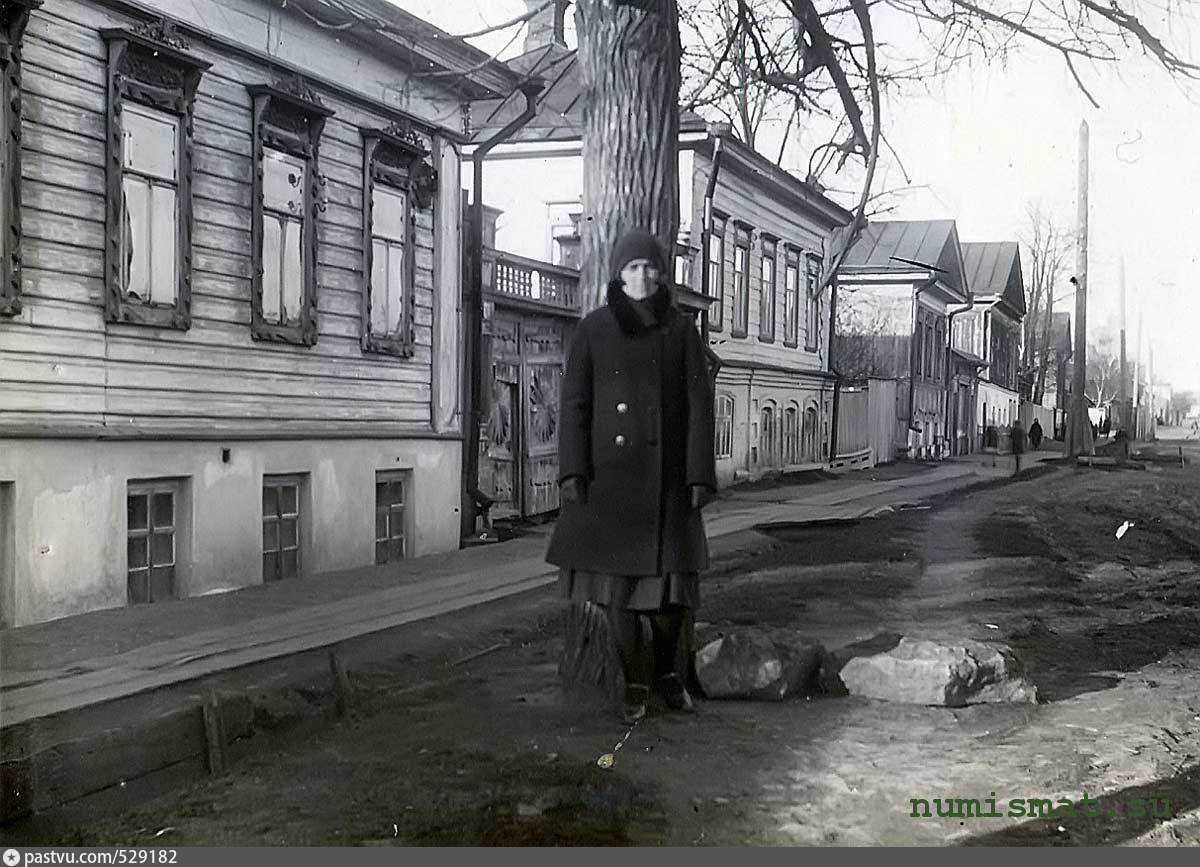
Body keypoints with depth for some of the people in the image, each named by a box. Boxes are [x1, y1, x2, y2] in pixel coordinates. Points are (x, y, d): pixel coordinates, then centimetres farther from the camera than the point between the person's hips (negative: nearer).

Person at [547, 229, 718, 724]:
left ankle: (666, 669, 26)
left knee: (670, 578, 0)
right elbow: (573, 401, -1)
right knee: (616, 579, 0)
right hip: (609, 473, 0)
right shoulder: (593, 329, 2)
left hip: (666, 474, 0)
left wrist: (700, 475, -7)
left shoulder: (681, 330, 3)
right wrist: (572, 470, -10)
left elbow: (699, 404, 0)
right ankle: (635, 683, 16)